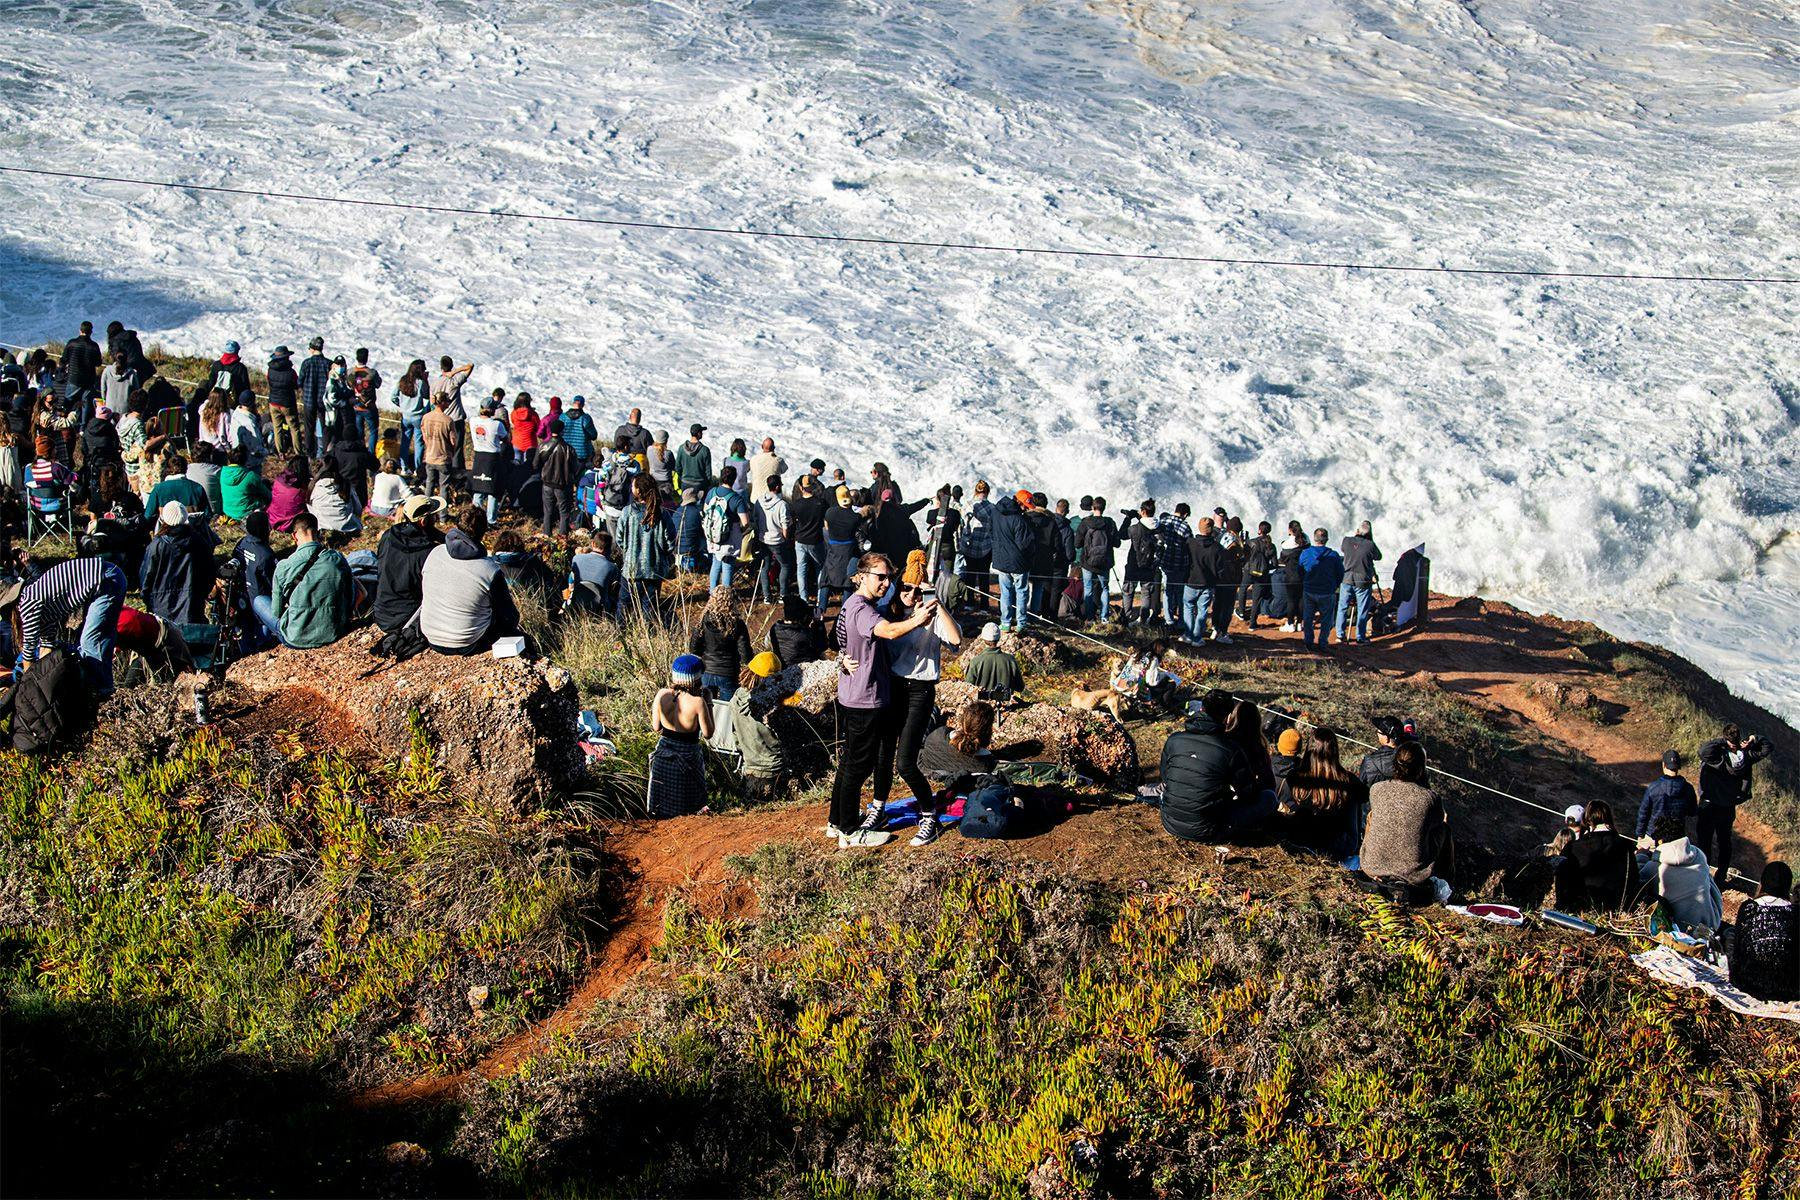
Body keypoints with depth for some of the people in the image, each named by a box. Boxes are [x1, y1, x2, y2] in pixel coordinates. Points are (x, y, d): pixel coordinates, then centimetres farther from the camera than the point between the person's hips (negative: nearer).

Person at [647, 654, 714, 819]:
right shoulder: (697, 702, -20)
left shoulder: (661, 696, -9)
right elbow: (707, 733, -10)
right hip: (688, 754, -4)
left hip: (664, 753, 4)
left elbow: (655, 727, 2)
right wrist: (708, 704, -4)